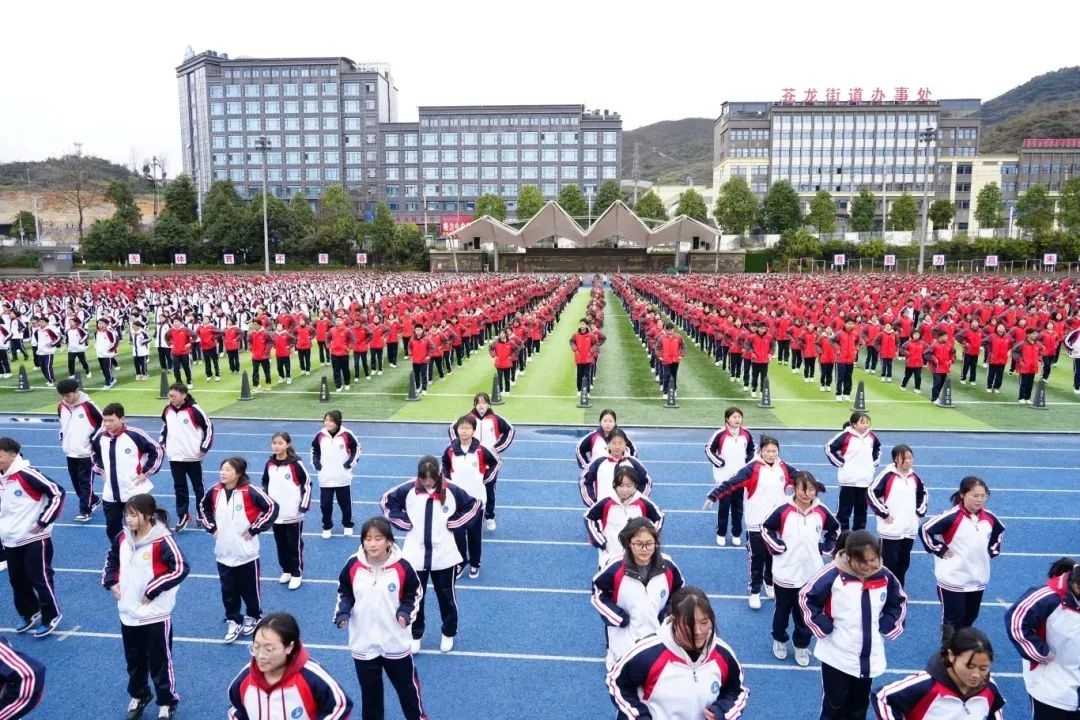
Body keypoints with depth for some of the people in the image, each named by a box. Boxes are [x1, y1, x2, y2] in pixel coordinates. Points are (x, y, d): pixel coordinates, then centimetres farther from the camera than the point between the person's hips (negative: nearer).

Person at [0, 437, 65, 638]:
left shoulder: (27, 474, -19)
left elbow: (57, 493, -21)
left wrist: (43, 522, -16)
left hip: (34, 539, -8)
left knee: (40, 579, 1)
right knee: (17, 580, 16)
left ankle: (51, 616, 16)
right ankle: (29, 613, 35)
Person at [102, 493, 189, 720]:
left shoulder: (162, 540, -20)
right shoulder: (122, 538, 1)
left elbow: (181, 568, -24)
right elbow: (111, 560, 22)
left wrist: (152, 590, -20)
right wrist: (111, 582, 7)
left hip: (155, 616, -6)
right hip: (128, 614, 6)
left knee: (159, 661, 8)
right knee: (134, 660, 22)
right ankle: (138, 696, 44)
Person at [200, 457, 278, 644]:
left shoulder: (249, 491, -18)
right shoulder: (215, 491, -1)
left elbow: (272, 507, -18)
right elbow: (204, 507, 20)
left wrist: (254, 530, -15)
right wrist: (211, 528, 8)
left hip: (246, 553, -4)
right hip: (223, 553, 4)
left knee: (249, 589, 10)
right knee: (228, 590, 12)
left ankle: (253, 617, 32)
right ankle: (233, 621, 28)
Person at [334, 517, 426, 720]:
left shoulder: (401, 566, -15)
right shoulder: (353, 566, -11)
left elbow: (414, 593, -1)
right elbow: (344, 593, 6)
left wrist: (406, 612, -17)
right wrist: (343, 612, -11)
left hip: (395, 643, -1)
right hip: (363, 644, 1)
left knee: (407, 687, 14)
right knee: (370, 691, 17)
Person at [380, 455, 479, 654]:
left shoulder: (451, 491, -10)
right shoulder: (408, 490, -10)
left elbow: (474, 506, 1)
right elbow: (386, 501, 4)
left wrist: (453, 523, -6)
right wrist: (404, 522, -4)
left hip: (444, 556, 0)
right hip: (414, 556, 1)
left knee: (446, 596, 16)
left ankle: (448, 634, 37)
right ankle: (415, 635, 34)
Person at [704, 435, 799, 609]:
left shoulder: (783, 468, 0)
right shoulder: (753, 468, -15)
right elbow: (732, 482, -24)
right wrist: (714, 495, -33)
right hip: (756, 524, -4)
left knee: (774, 556, 18)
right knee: (757, 558, 5)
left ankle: (770, 585, 38)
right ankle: (754, 592, 16)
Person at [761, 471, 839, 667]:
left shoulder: (822, 512, -6)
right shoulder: (784, 511, -15)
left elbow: (835, 529, 13)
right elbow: (766, 528, -3)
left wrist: (825, 548, 5)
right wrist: (777, 548, -10)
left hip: (811, 574, 2)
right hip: (785, 574, -2)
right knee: (783, 610, 16)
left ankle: (802, 646, 31)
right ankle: (779, 640, 38)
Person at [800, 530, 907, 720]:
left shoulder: (884, 576, -6)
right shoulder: (833, 574, -20)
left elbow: (899, 602, 12)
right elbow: (807, 597, -9)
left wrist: (886, 627, 1)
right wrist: (824, 628, -13)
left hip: (870, 658, 4)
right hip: (836, 656, -4)